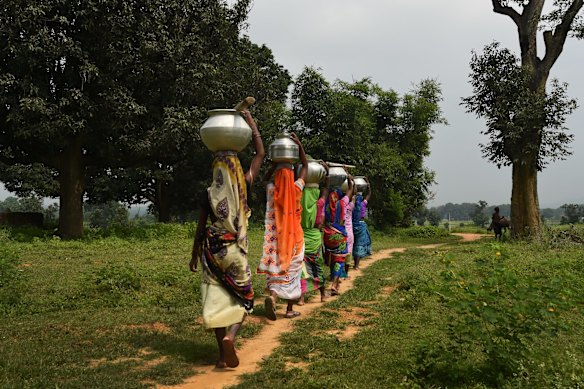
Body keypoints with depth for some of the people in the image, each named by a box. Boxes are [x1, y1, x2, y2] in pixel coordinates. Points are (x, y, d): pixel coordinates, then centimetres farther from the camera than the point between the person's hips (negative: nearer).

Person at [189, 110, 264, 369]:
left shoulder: (208, 194, -4)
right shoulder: (243, 188, -7)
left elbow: (200, 228, 1)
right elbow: (260, 155, 2)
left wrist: (195, 255, 13)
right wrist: (252, 125, 7)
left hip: (212, 250, 1)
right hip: (235, 251, -1)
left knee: (215, 299, 8)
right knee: (243, 298, 12)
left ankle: (223, 354, 8)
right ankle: (230, 336, -14)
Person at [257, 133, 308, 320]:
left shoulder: (271, 189, -6)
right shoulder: (296, 189, -7)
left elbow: (267, 175, 18)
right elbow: (305, 166, 6)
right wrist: (299, 145, 8)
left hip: (275, 238, 0)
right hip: (293, 237, 0)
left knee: (275, 269, 3)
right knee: (292, 271, 9)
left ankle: (271, 295, -25)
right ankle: (290, 310, 14)